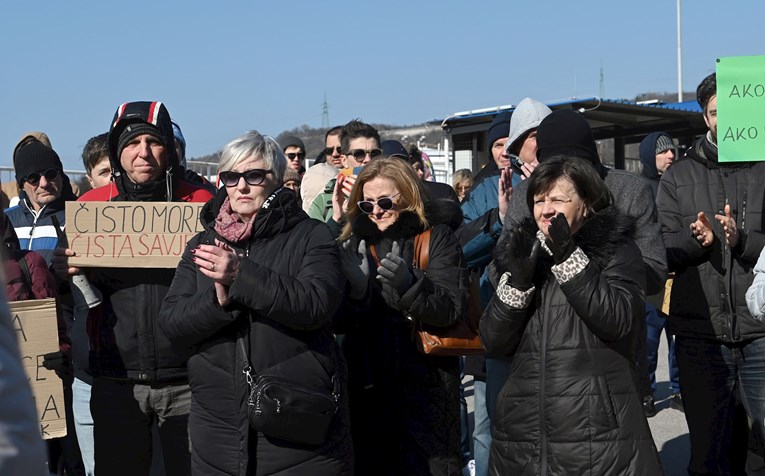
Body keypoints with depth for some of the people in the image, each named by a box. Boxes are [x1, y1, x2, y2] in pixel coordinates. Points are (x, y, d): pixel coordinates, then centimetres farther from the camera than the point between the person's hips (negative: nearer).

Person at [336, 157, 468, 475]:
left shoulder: (437, 239, -1)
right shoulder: (353, 244, 7)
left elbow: (451, 309, -12)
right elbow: (338, 324, 1)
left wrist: (409, 284, -30)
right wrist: (356, 288, -20)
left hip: (425, 386, -3)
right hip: (367, 386, 3)